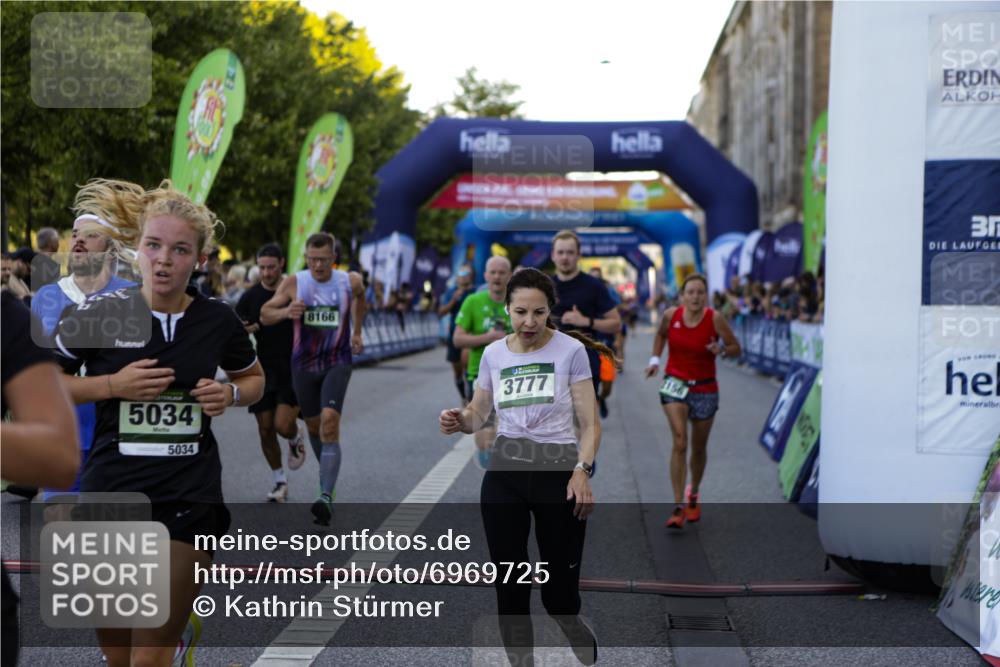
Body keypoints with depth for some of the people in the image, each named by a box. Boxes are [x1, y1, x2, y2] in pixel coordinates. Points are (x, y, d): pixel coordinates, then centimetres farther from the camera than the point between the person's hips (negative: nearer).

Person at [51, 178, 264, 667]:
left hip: (191, 499, 0)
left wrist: (229, 394, -4)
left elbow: (254, 379, 18)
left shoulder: (218, 320, 0)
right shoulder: (97, 314, -6)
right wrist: (113, 385, -12)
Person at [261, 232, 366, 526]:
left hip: (337, 363, -2)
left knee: (330, 421, -21)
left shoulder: (350, 281, -7)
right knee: (313, 425, 14)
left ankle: (327, 496, -27)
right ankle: (328, 476, 41)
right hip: (304, 364, 2)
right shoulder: (294, 282, -8)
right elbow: (264, 315, -4)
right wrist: (285, 312, -25)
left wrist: (357, 331, 18)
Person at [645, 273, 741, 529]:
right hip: (675, 383, 0)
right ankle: (678, 507, -15)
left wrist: (721, 349, -25)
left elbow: (736, 349, -5)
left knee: (699, 449, 14)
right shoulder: (670, 315, -9)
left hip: (704, 388, 0)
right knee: (680, 443, -17)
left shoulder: (715, 318, -14)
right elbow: (660, 335, 14)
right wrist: (655, 359, 3)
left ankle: (693, 494, 41)